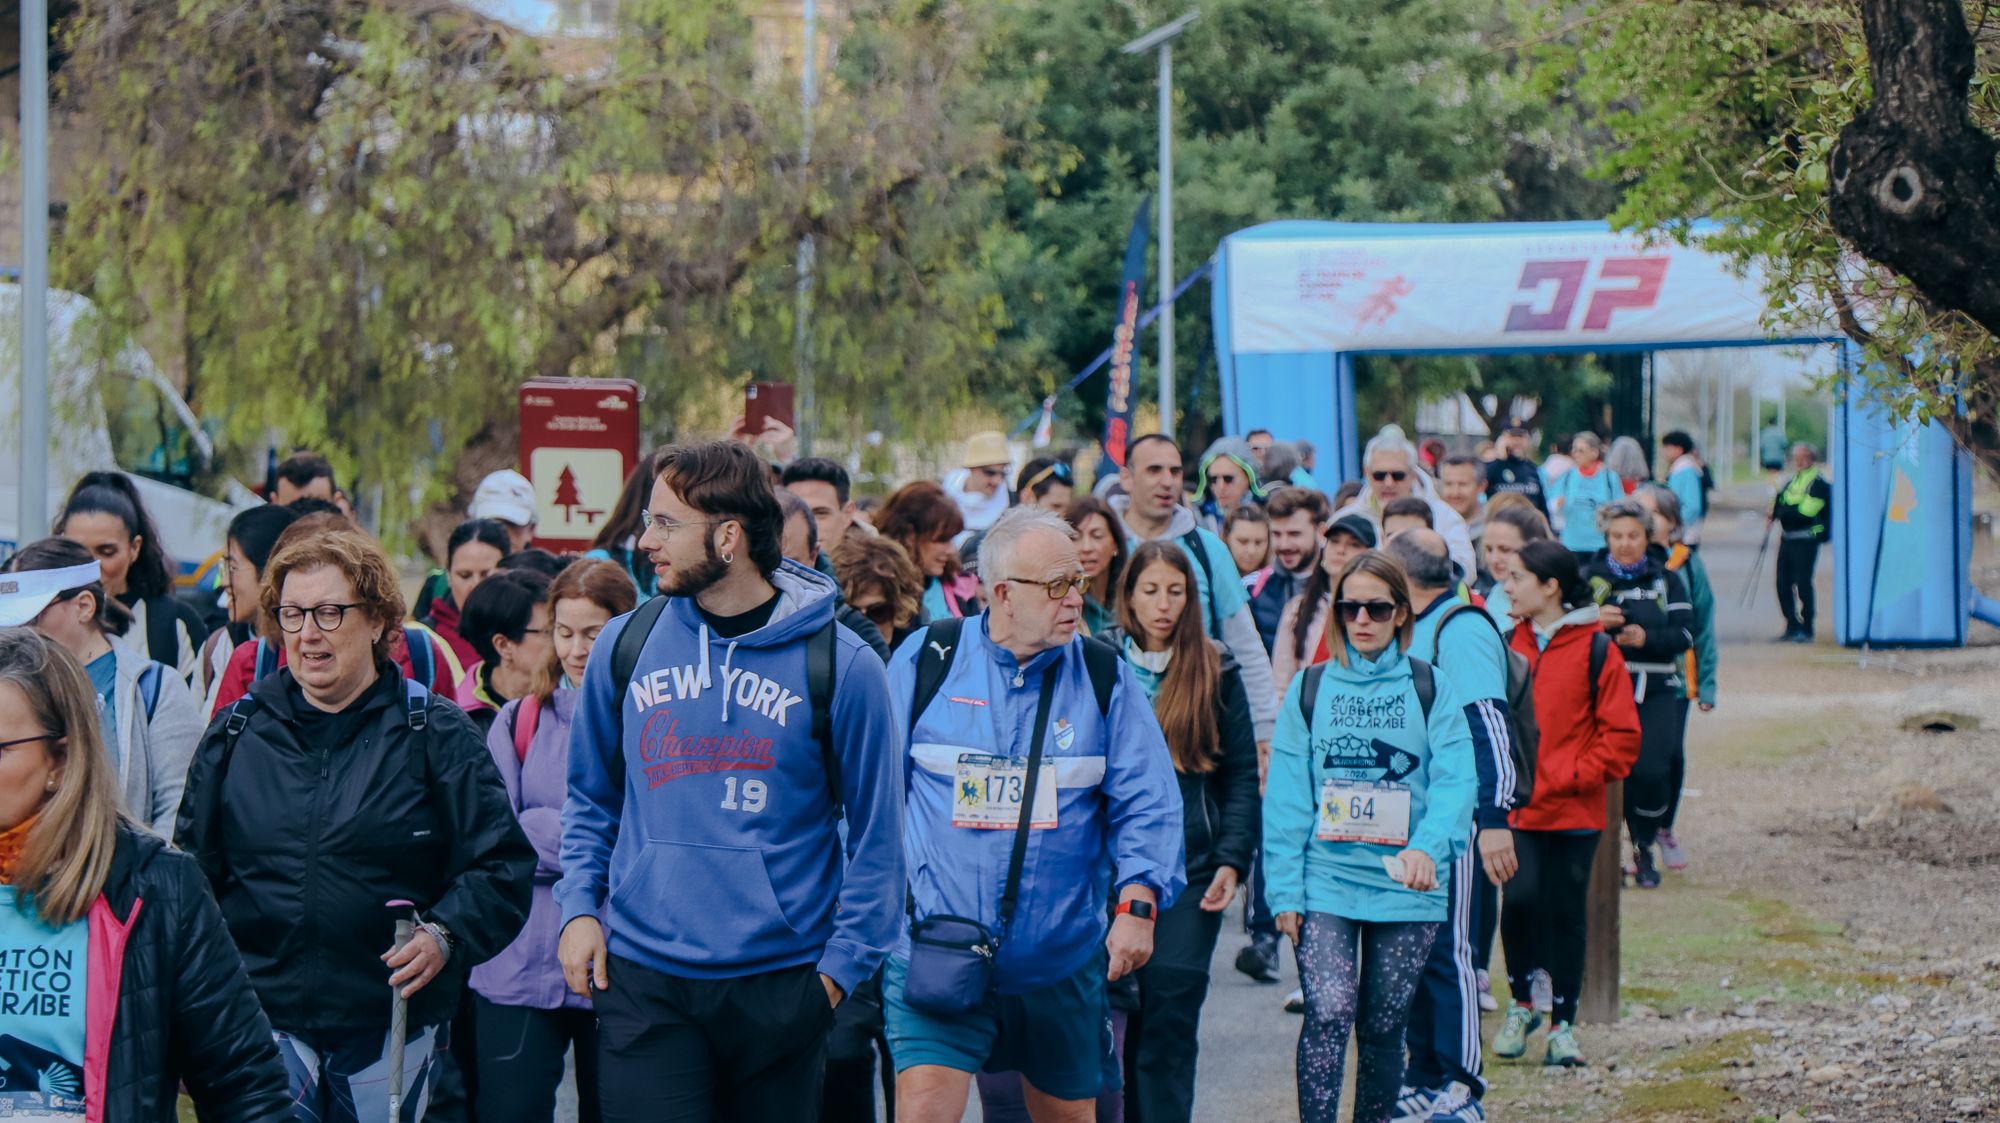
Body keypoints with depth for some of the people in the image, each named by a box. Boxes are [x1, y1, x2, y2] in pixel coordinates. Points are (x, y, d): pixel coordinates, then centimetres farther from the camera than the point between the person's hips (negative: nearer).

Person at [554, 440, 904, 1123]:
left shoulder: (839, 666, -4)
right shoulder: (625, 646, 5)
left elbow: (874, 831, 1)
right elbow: (591, 800, 16)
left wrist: (845, 963, -4)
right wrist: (579, 908, 2)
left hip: (783, 982, -1)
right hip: (643, 979, 1)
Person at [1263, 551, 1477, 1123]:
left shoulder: (1432, 690, 4)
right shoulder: (1309, 689, 7)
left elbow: (1455, 781, -8)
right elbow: (1286, 795, 4)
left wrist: (1428, 846, -27)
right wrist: (1284, 889, -3)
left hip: (1406, 885, 0)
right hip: (1325, 882, 0)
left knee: (1383, 1027, 7)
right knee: (1329, 1014, -15)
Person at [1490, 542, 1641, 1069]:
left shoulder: (1596, 650, -4)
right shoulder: (1508, 645, 9)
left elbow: (1622, 735, -2)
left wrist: (1575, 774, -12)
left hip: (1573, 809, -2)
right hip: (1517, 808, 2)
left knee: (1565, 912, 4)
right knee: (1520, 898, -12)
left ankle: (1562, 1025, 15)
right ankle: (1521, 1004, 9)